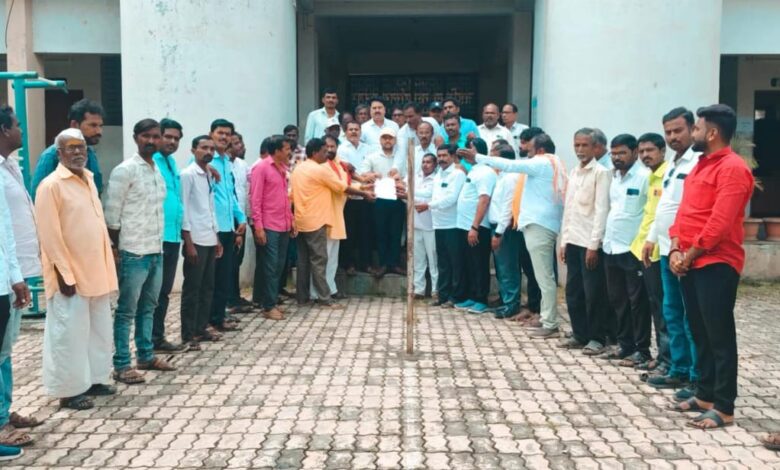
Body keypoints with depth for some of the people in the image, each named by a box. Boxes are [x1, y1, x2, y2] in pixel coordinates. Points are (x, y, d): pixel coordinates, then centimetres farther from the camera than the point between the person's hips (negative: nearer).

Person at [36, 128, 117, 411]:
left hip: (95, 271, 8)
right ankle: (69, 390, 13)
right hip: (70, 274, -8)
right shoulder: (51, 185, -11)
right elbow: (49, 235, -15)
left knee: (99, 329, 14)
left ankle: (93, 379, 28)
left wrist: (107, 266, 13)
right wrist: (65, 274, -17)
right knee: (70, 332, 1)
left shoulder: (88, 180, 12)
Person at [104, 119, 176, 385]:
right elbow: (111, 215, -11)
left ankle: (146, 356, 26)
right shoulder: (125, 170, -10)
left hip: (156, 251, 7)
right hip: (133, 253, -7)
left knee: (148, 308, 15)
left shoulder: (159, 171, 12)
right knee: (127, 311, 0)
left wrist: (159, 245, 15)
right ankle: (121, 366, 7)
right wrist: (116, 249, -11)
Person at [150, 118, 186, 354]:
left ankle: (158, 337, 24)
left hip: (173, 235, 9)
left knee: (164, 290, 14)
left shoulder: (172, 163, 16)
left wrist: (180, 228, 15)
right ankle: (153, 339, 8)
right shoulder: (150, 162, -11)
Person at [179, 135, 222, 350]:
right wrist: (188, 242, -16)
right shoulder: (188, 174, -9)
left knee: (207, 287, 12)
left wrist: (216, 238, 16)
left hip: (209, 240, 8)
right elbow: (183, 209, -13)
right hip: (195, 240, -8)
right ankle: (188, 335, 7)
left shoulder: (209, 175, 13)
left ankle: (200, 328, 21)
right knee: (192, 289, -1)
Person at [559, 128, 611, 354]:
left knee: (593, 293, 0)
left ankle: (596, 338, 10)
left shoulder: (601, 173, -7)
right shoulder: (573, 173, 14)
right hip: (573, 241, 7)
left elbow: (601, 210, -12)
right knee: (573, 292, 10)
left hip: (590, 243, -7)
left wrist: (593, 244, -16)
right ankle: (579, 334, 21)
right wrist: (564, 241, 13)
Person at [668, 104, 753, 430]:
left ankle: (724, 408, 4)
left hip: (716, 264, -9)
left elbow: (719, 223, -20)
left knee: (719, 336, -3)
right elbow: (684, 212, 15)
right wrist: (676, 250, 2)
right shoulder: (700, 165, 18)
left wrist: (690, 255, -12)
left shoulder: (732, 168, -13)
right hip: (690, 264, 9)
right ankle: (705, 395, 25)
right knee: (699, 333, 15)